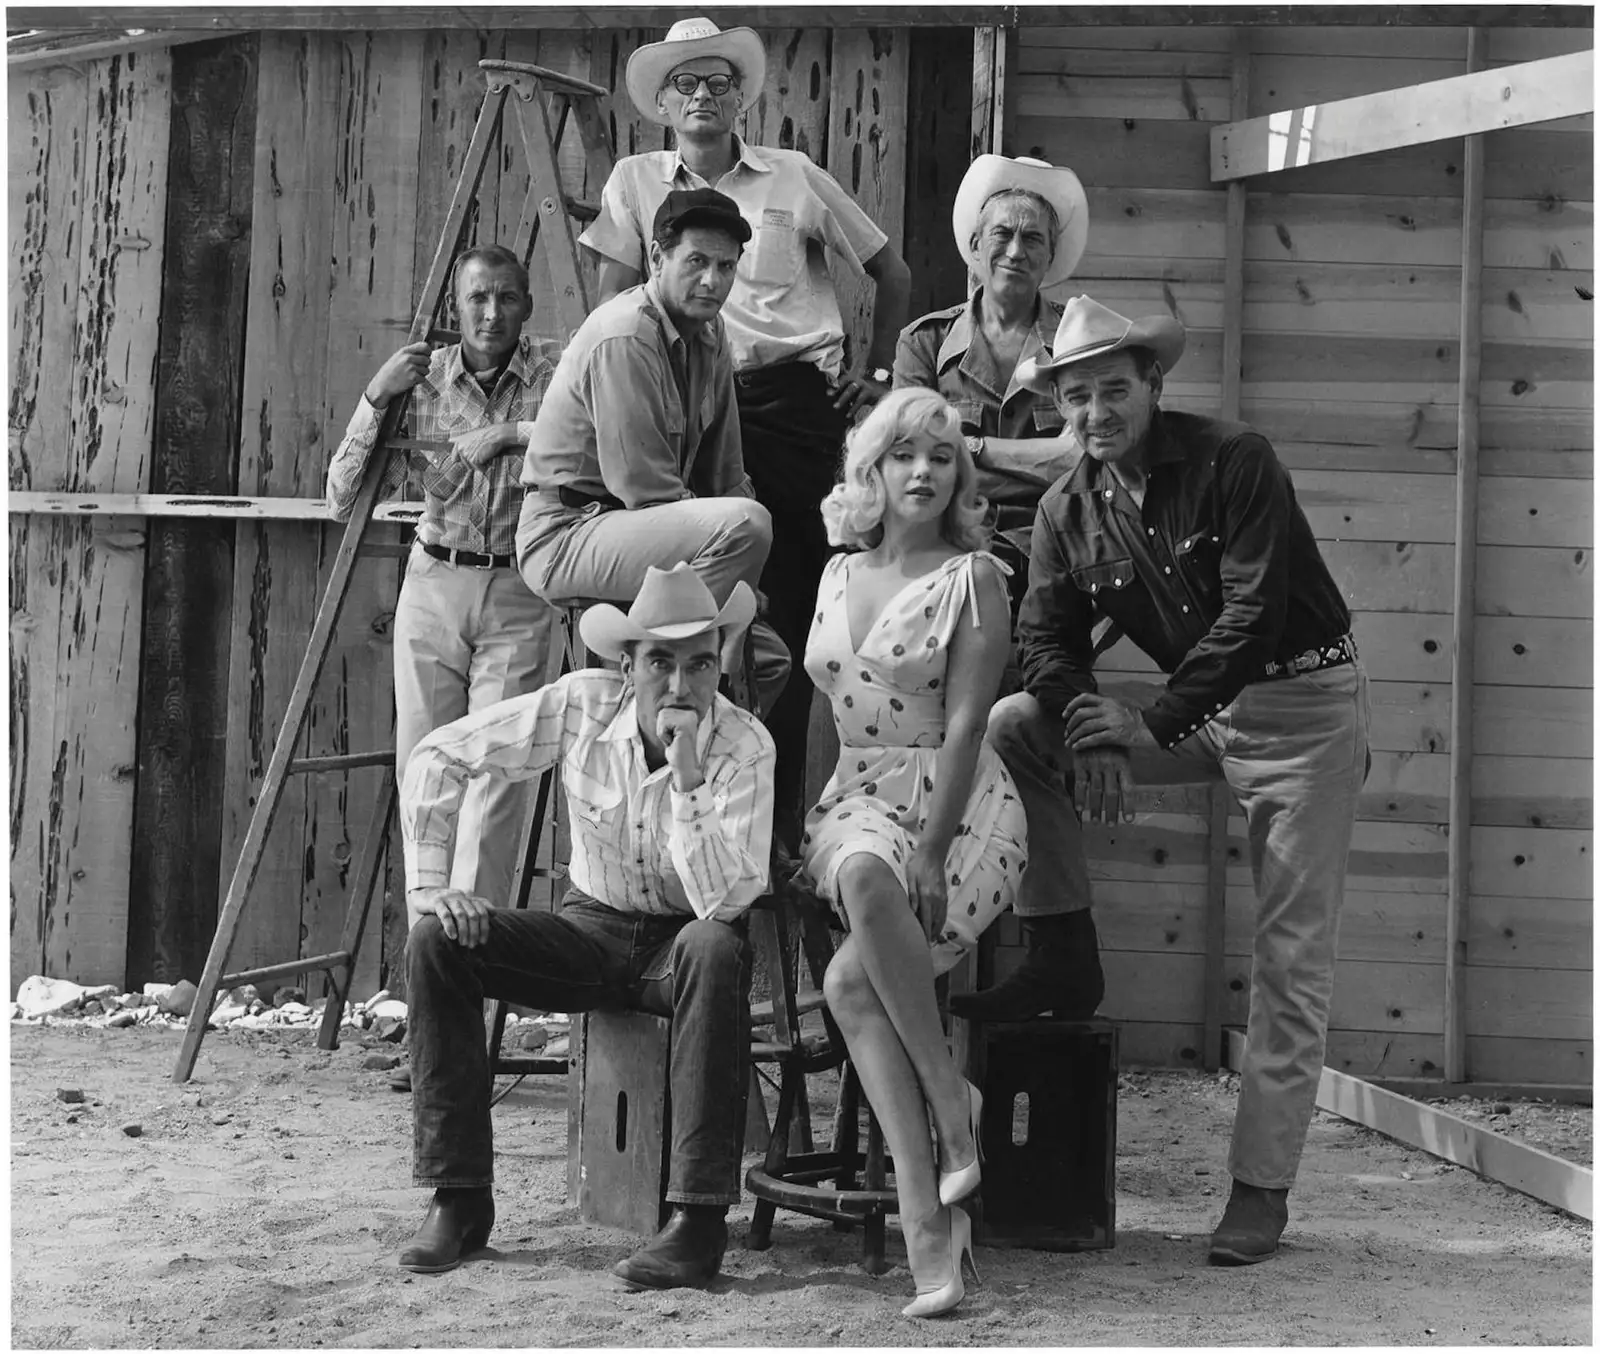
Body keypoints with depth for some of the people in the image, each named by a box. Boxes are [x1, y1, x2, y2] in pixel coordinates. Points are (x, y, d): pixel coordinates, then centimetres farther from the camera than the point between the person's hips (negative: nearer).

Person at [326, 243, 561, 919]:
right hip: (433, 585, 2)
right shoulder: (423, 377, 2)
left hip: (519, 593, -2)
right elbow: (342, 500, 2)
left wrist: (511, 434, -20)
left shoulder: (555, 370, -2)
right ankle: (428, 925, 18)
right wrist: (376, 397, -10)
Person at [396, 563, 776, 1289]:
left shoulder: (744, 746, -21)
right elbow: (438, 756, -4)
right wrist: (429, 885, -12)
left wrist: (688, 777, -37)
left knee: (713, 949, -39)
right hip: (591, 926, 3)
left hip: (682, 939, -3)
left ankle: (699, 1220, -34)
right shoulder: (582, 704, -13)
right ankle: (459, 1200, -12)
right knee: (436, 942, -19)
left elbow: (725, 903, -31)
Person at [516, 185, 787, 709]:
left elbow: (725, 472, 13)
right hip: (564, 535, -9)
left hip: (628, 526, 9)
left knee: (766, 656, 9)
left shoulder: (708, 333, 10)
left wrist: (735, 581, 2)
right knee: (746, 523, -30)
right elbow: (648, 489, -21)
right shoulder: (623, 338, -19)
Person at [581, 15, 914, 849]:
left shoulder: (794, 178, 8)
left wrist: (876, 370, 10)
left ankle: (779, 815, 2)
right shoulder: (635, 184, 8)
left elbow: (892, 274, 16)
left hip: (796, 401, -1)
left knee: (791, 603, -5)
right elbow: (614, 310, 8)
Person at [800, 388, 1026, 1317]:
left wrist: (931, 852, -18)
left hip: (961, 809, -3)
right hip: (856, 804, 4)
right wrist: (803, 822, 9)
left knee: (849, 980, -33)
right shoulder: (839, 575, 16)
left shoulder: (974, 577, 0)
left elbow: (964, 725, -9)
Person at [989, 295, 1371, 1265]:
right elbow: (1049, 638, -2)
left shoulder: (1235, 462, -16)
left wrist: (1152, 723, -27)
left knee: (1293, 956, -7)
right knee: (1012, 727, -8)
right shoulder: (1067, 511, 1)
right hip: (1195, 708, 5)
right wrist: (1091, 737, -22)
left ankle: (1263, 1186, -1)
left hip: (1308, 701, -5)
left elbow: (1253, 611, -23)